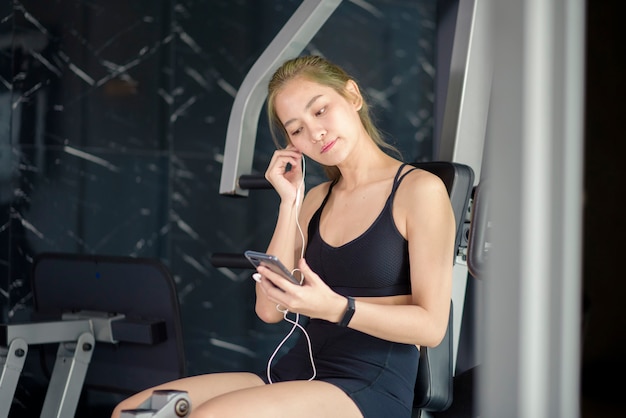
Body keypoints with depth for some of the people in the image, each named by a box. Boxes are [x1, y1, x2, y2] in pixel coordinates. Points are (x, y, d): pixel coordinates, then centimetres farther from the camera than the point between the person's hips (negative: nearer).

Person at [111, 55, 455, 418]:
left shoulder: (420, 190, -4)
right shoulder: (316, 201, 16)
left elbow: (431, 325, -9)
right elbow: (270, 309, 6)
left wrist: (336, 308, -23)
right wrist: (290, 202, 4)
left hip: (372, 387, -6)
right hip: (297, 373, 6)